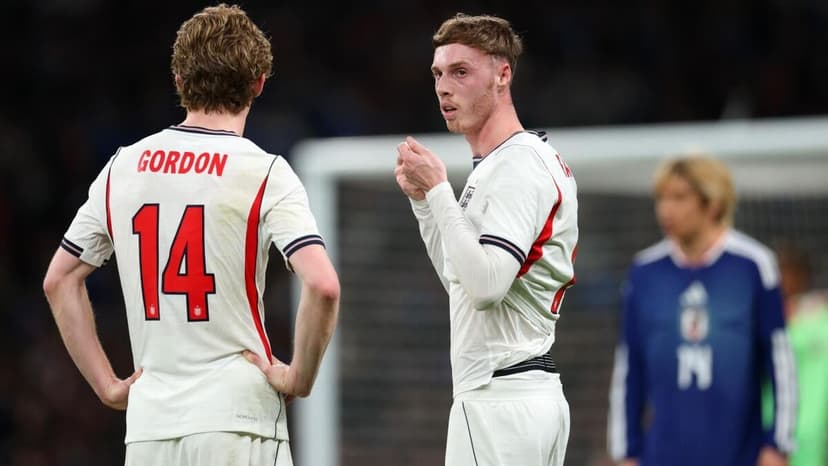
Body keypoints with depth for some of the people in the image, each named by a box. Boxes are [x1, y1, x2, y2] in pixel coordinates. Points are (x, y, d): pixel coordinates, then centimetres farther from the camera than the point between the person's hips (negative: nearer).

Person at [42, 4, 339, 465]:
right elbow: (322, 285, -18)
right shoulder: (265, 173, -7)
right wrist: (299, 377, -5)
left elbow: (59, 280, 15)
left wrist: (108, 385, 15)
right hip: (237, 422, -4)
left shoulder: (122, 168, 8)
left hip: (147, 426, 4)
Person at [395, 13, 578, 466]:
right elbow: (460, 281, 26)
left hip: (501, 399, -11)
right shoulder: (491, 167, 19)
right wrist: (422, 198, 16)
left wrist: (438, 190, -17)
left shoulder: (519, 165, -13)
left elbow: (485, 285, -23)